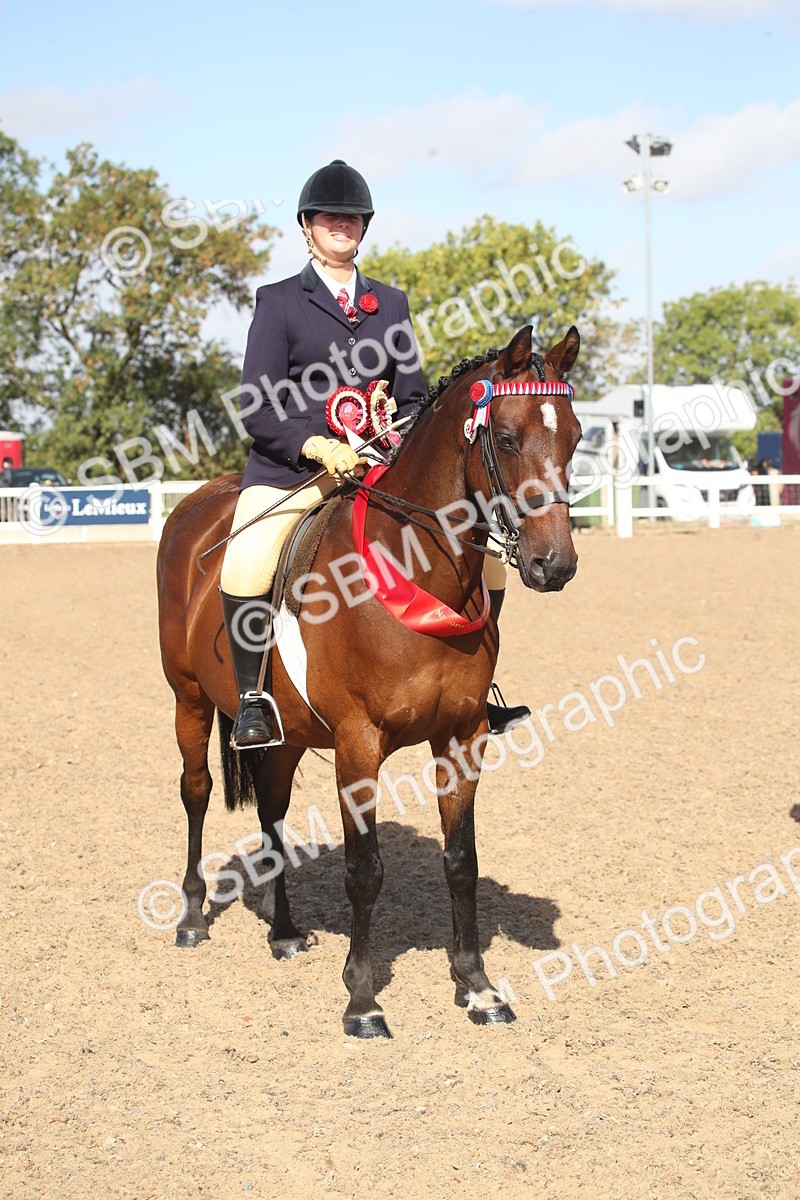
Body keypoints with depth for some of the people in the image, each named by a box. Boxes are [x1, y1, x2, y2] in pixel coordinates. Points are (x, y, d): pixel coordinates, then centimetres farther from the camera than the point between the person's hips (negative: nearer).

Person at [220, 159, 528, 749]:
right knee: (244, 569, -33)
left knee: (486, 549, -6)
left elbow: (414, 398, 17)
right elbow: (257, 409, -3)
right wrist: (319, 446, -19)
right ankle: (252, 697, -14)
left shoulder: (392, 303, 18)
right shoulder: (278, 301, 5)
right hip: (291, 465, -4)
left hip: (381, 466, 4)